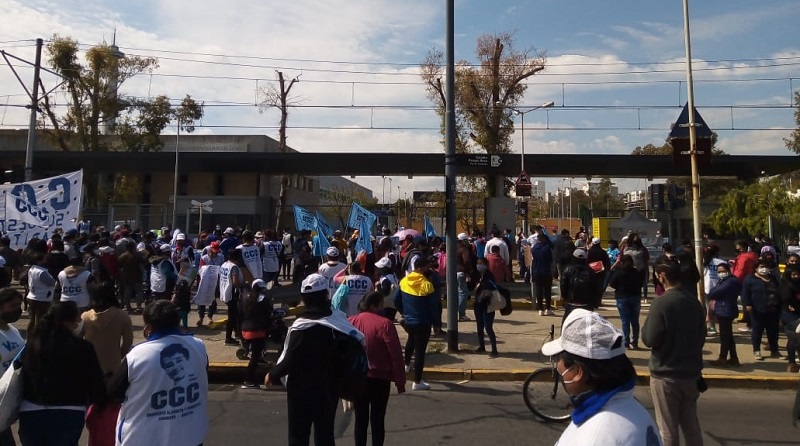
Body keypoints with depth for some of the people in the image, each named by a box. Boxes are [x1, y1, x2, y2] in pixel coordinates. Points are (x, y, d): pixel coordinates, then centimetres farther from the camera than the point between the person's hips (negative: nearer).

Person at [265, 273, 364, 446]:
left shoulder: (301, 326, -20)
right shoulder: (339, 319, -6)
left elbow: (291, 361, -21)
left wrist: (272, 374, -4)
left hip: (302, 390, -5)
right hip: (329, 388, 5)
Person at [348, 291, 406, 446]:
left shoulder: (351, 322, 0)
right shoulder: (384, 324, -15)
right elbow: (396, 354, -14)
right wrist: (400, 381, -7)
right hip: (379, 379, -4)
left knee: (360, 419, 14)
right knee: (377, 419, 7)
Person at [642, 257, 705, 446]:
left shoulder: (661, 303, -19)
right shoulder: (695, 303, 2)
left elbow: (650, 339, -18)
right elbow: (701, 337, 12)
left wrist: (646, 324, 0)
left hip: (665, 375, -6)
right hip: (691, 374, 6)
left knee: (668, 429, 6)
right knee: (691, 425, 20)